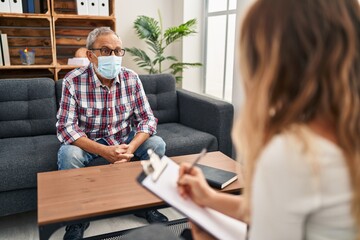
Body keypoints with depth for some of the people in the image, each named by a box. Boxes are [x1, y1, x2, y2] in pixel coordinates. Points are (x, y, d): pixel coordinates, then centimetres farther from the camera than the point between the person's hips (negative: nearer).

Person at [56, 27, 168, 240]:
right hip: (87, 141, -2)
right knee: (68, 154, -31)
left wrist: (130, 148, -31)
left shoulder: (131, 78, -11)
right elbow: (65, 127, -22)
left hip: (124, 139, 3)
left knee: (157, 144, -19)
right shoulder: (73, 81, -18)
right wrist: (104, 151, -35)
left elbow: (148, 118, -11)